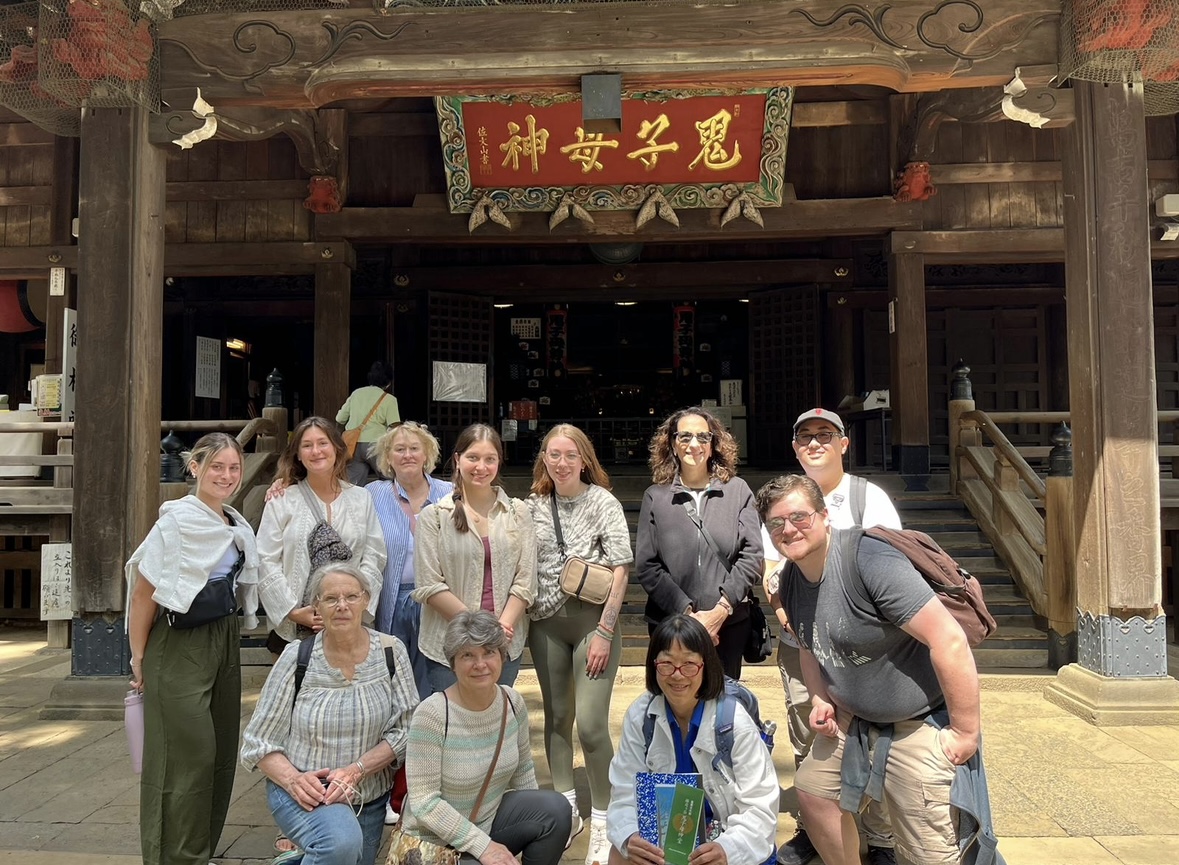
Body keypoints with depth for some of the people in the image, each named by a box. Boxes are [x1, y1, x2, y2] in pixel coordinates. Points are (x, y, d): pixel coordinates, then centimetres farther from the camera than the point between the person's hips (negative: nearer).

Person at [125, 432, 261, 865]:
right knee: (189, 755, -3)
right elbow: (144, 593, -12)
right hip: (179, 647, -7)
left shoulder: (238, 527, 6)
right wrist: (139, 658, -8)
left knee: (221, 753, 12)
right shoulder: (176, 521, -14)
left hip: (224, 642, 7)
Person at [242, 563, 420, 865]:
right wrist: (293, 779, -22)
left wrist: (355, 770, -20)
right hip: (303, 792, -3)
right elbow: (258, 743, -4)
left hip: (368, 800, 3)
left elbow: (405, 730, -7)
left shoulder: (391, 652, -6)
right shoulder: (297, 656, -9)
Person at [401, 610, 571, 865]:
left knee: (555, 808, -17)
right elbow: (424, 803, -22)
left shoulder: (513, 703, -7)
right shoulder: (432, 715, -23)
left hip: (490, 819, 6)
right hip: (437, 840, -6)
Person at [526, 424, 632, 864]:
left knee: (590, 723, -9)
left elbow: (620, 570, -8)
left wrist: (604, 631, -12)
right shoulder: (533, 507, 5)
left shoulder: (603, 502, -5)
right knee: (556, 716, 13)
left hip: (593, 620, -4)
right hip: (546, 623, 4)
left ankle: (602, 821, 9)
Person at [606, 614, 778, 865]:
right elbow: (626, 795, -10)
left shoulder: (735, 722, -17)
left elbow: (760, 808, -17)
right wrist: (629, 839, -31)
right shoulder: (640, 716, -9)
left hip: (724, 840, -1)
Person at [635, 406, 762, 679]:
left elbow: (752, 554, -2)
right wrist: (687, 613, -11)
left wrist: (721, 610, -10)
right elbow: (646, 565, -3)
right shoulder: (655, 496, 0)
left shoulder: (737, 490, 1)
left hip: (729, 623, 1)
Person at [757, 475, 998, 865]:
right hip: (854, 717, 8)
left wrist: (966, 732, -23)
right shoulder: (790, 581, -1)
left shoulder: (869, 562, -29)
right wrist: (821, 700, 0)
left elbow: (950, 640, -29)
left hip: (922, 720, -8)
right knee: (812, 789, 15)